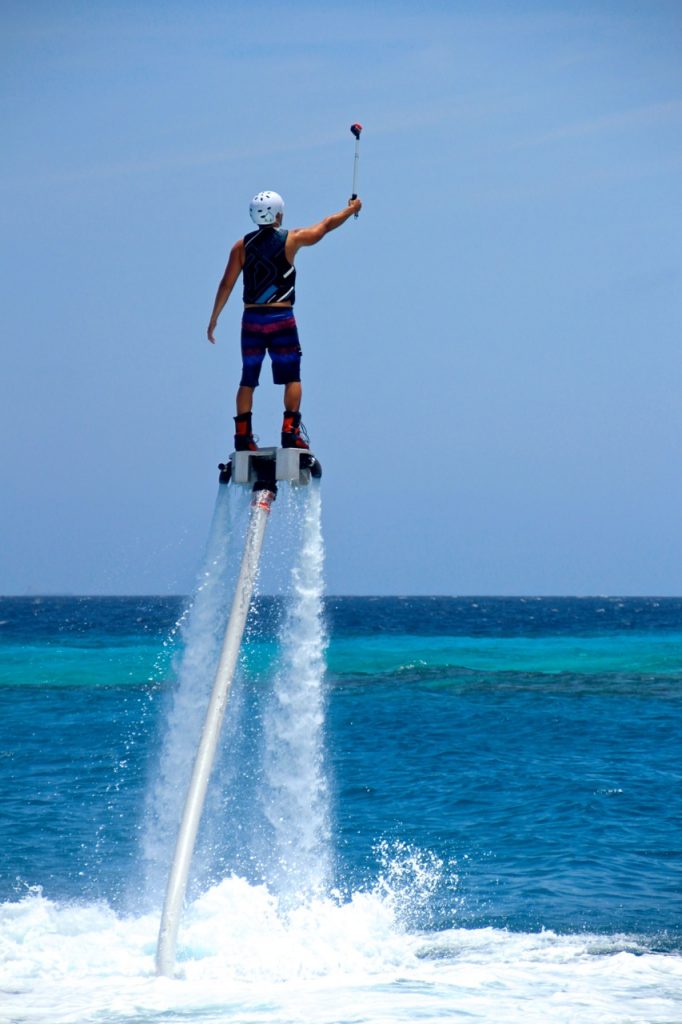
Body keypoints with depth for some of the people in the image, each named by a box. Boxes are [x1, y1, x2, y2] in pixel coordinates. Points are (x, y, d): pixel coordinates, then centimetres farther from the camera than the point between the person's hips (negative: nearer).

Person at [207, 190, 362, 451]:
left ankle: (242, 434, 3)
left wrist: (214, 319, 8)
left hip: (252, 320, 2)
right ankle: (290, 431, -6)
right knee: (291, 377, 5)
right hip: (281, 319, -2)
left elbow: (227, 284, 2)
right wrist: (351, 209, 30)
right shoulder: (291, 240, -1)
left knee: (248, 379, 9)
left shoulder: (242, 246, 3)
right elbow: (326, 225, 13)